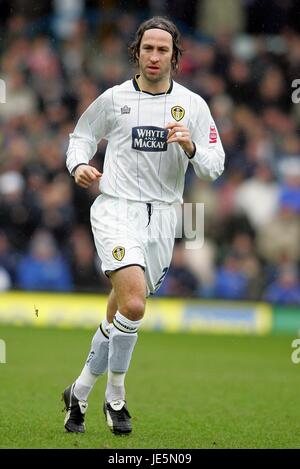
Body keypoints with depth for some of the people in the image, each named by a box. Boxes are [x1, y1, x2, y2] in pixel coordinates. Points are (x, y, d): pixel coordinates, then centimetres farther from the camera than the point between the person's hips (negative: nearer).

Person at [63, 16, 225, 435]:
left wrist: (190, 147, -19)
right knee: (133, 305, -23)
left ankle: (79, 393, 28)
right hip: (116, 209, -3)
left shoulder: (193, 105, 3)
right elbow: (82, 135, 17)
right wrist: (79, 165, -4)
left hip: (162, 218, 3)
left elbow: (214, 167, 1)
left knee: (119, 318, 9)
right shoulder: (113, 99, 1)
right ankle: (115, 398, -7)